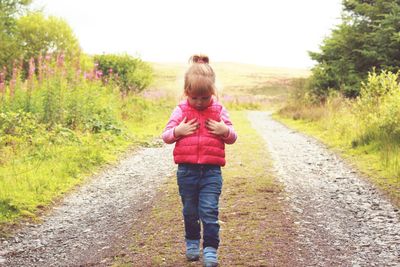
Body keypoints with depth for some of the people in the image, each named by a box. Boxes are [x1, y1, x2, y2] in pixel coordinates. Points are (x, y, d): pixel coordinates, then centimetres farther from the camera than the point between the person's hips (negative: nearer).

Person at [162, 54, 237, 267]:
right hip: (186, 170, 1)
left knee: (209, 211, -7)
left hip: (211, 171, -1)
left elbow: (232, 137, 9)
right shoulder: (181, 110, 0)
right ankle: (192, 243, 33)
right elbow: (165, 136, 3)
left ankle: (210, 249, 0)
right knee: (190, 211, 14)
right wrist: (178, 131, -17)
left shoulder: (219, 111, 2)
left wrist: (225, 131, -13)